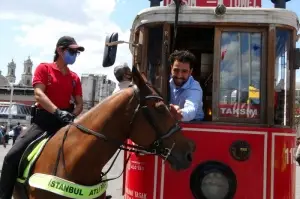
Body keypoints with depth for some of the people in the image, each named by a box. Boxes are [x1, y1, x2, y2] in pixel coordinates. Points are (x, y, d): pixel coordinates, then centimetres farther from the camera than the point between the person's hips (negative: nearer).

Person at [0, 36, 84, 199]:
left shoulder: (75, 78, 12)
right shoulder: (44, 68, 0)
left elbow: (79, 104, 9)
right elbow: (38, 94, -14)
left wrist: (71, 116, -14)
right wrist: (58, 112, -29)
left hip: (65, 122, 4)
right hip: (43, 120, -4)